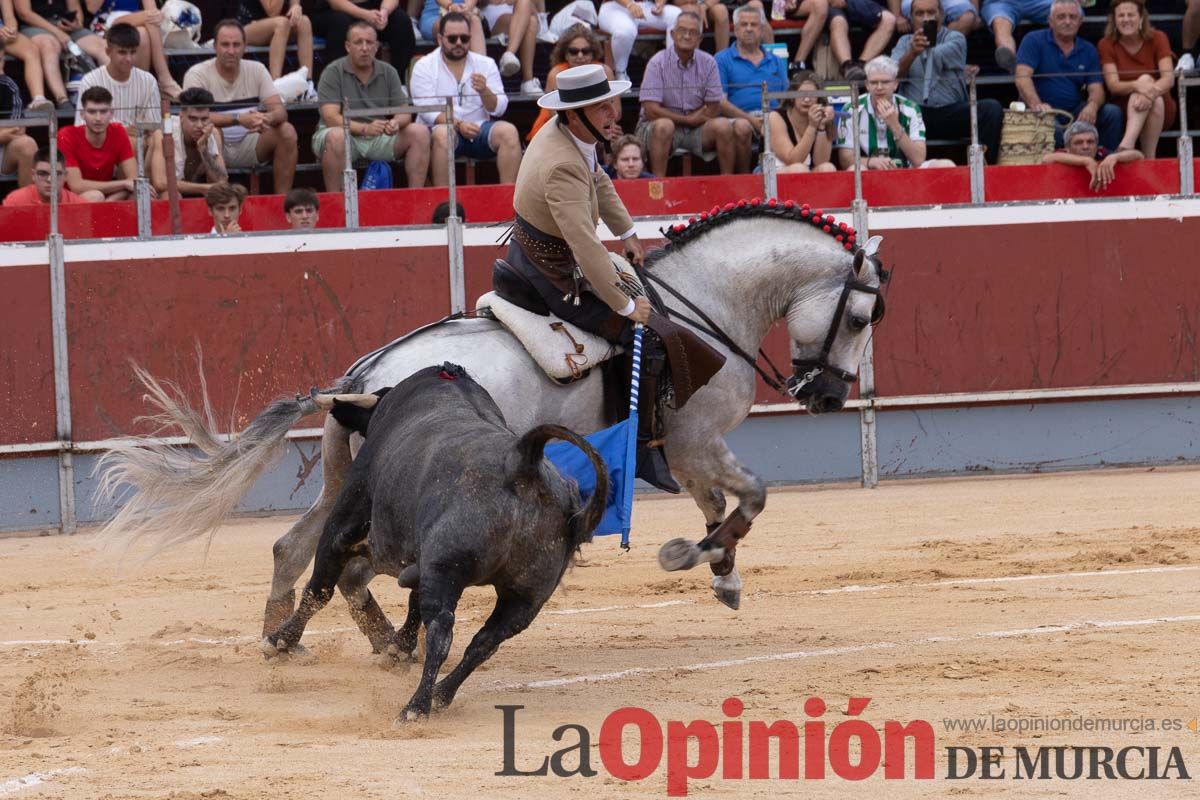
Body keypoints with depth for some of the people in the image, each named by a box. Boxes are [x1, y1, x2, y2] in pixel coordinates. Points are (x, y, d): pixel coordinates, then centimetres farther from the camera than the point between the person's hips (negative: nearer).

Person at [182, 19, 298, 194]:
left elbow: (280, 111, -8)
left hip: (248, 144, 4)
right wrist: (239, 119, -38)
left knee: (287, 132, -19)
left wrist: (267, 118, -34)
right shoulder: (197, 74, -10)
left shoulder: (257, 70, 2)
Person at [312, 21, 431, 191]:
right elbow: (330, 117, -17)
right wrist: (365, 128, -33)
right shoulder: (333, 73, -7)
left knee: (420, 132, -15)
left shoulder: (388, 73, 8)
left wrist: (396, 123, -22)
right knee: (336, 137, -39)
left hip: (379, 138, 5)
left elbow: (404, 112, 4)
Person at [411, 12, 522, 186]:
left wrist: (484, 91, -17)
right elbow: (428, 111, -8)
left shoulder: (485, 64, 11)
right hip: (445, 128, -3)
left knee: (508, 131, -25)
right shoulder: (424, 67, 3)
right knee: (441, 133, -36)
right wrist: (458, 125, -23)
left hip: (479, 130, 3)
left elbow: (499, 109, 4)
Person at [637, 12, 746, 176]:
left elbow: (713, 110, 3)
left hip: (696, 129, 3)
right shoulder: (658, 63, -10)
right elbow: (651, 111, -16)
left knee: (723, 126, -22)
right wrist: (689, 119, -12)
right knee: (663, 126, -36)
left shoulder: (708, 63, 1)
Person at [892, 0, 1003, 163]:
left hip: (952, 112, 0)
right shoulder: (905, 42, 18)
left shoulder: (955, 38, 11)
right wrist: (912, 53, -21)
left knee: (992, 108, -27)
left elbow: (939, 55, -12)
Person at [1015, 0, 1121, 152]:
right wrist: (1036, 104, -33)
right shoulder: (1034, 41, 0)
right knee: (1057, 131, -39)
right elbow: (1022, 77, -13)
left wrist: (1092, 106, -23)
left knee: (1112, 113, -19)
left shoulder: (1088, 51, 12)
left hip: (1074, 111, 5)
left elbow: (1096, 89, 4)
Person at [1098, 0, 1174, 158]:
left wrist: (1152, 91, -37)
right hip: (1125, 110, -1)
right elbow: (1113, 85, -15)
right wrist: (1137, 86, -37)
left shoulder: (1157, 38, -2)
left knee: (1146, 80, -31)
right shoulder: (1107, 44, -3)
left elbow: (1169, 78, -15)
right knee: (1144, 80, -31)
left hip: (1162, 111, 1)